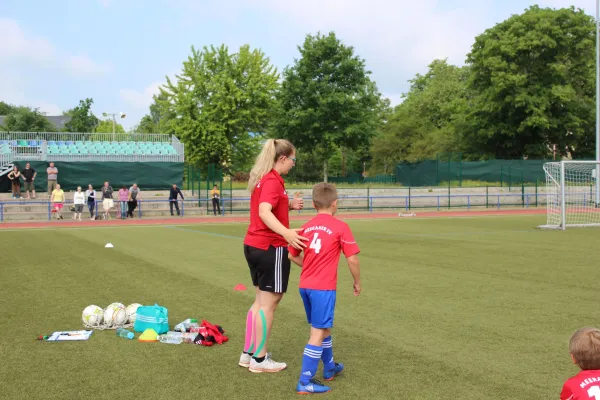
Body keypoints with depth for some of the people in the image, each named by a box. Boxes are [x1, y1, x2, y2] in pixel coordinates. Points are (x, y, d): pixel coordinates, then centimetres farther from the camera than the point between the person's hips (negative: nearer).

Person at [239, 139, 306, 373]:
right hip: (270, 248, -10)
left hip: (254, 246, 10)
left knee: (261, 300, 17)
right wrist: (287, 233, -47)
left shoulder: (262, 178, 13)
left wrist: (289, 206, 8)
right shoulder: (273, 181, -17)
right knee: (268, 303, -1)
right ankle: (259, 360, 7)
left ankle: (248, 354, 23)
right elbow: (264, 213, -32)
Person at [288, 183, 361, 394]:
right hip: (324, 287, -7)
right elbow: (352, 259, -9)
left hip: (305, 286, 7)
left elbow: (292, 256, 17)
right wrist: (357, 282, 5)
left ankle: (330, 367, 40)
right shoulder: (340, 227, -8)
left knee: (323, 328, 23)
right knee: (318, 333, -3)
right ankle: (305, 381, -3)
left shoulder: (306, 227, 8)